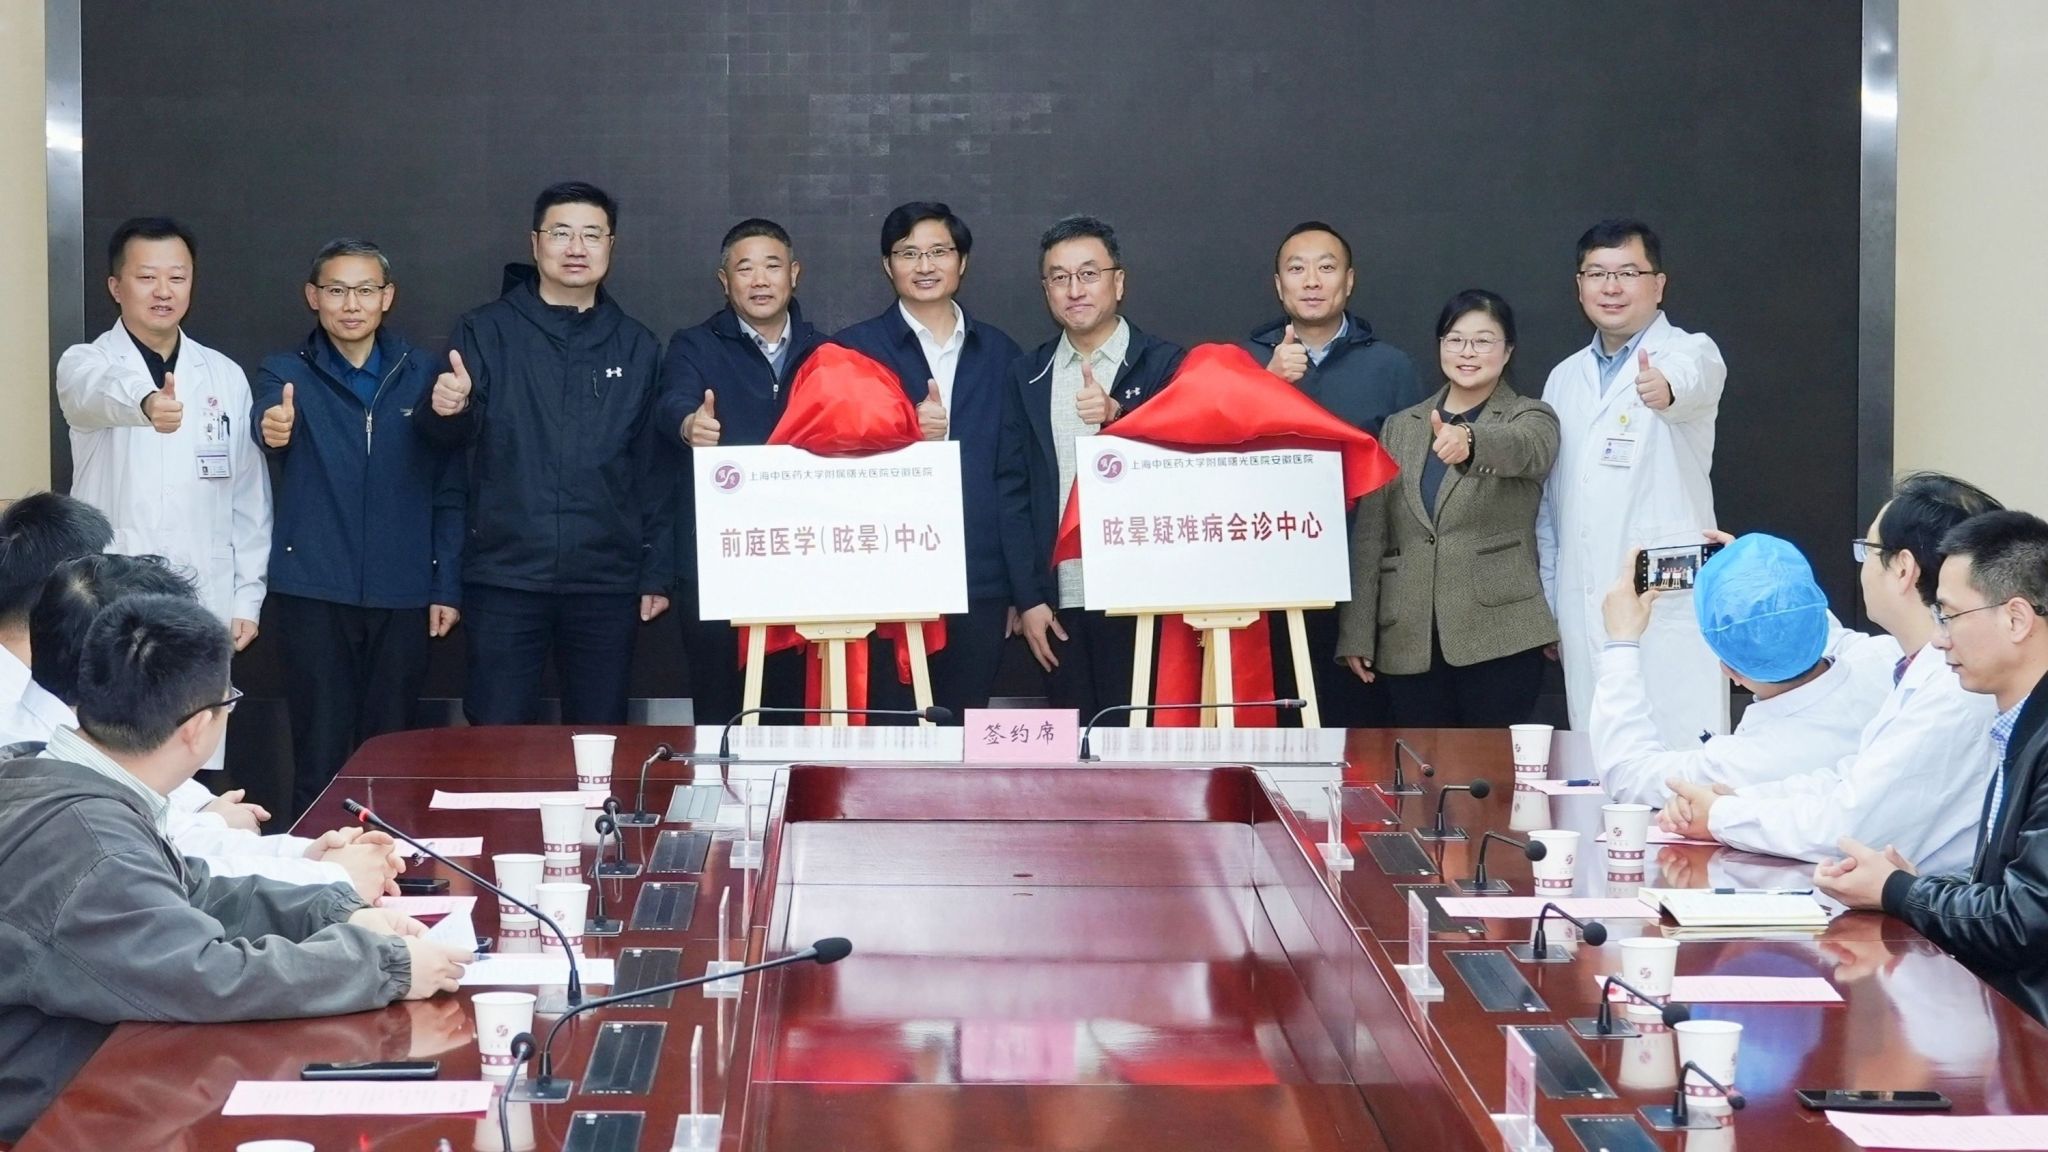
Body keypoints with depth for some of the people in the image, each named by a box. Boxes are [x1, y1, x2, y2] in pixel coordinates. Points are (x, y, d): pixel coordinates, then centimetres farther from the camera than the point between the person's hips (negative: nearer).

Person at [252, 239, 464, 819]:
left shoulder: (422, 376, 6)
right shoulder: (287, 373, 2)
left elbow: (448, 490, 7)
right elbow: (265, 417, -21)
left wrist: (447, 586, 1)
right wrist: (271, 427, -45)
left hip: (403, 595, 2)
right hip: (314, 591, -1)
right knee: (320, 753, -1)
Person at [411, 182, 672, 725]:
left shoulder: (636, 347, 9)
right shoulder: (488, 331, 4)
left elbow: (655, 469, 10)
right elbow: (452, 432, -6)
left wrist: (656, 573, 6)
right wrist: (447, 409, -29)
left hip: (606, 583, 2)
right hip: (504, 576, -2)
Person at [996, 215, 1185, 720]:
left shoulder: (1165, 365, 2)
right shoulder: (1027, 375, 11)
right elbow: (1012, 490, 9)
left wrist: (1118, 414, -25)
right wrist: (1028, 598, 1)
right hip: (1061, 603, 3)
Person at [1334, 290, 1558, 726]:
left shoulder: (1532, 418, 5)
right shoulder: (1400, 427, 15)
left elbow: (1524, 449, -21)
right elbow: (1369, 533, 10)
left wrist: (1469, 440, -43)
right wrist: (1356, 635, 2)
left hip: (1498, 638, -3)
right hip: (1409, 641, 3)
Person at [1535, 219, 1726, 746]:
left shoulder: (1690, 353, 0)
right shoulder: (1565, 379, 16)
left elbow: (1695, 377, -27)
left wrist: (1667, 386, -50)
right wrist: (1548, 607, 16)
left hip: (1670, 604, -5)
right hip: (1585, 614, 5)